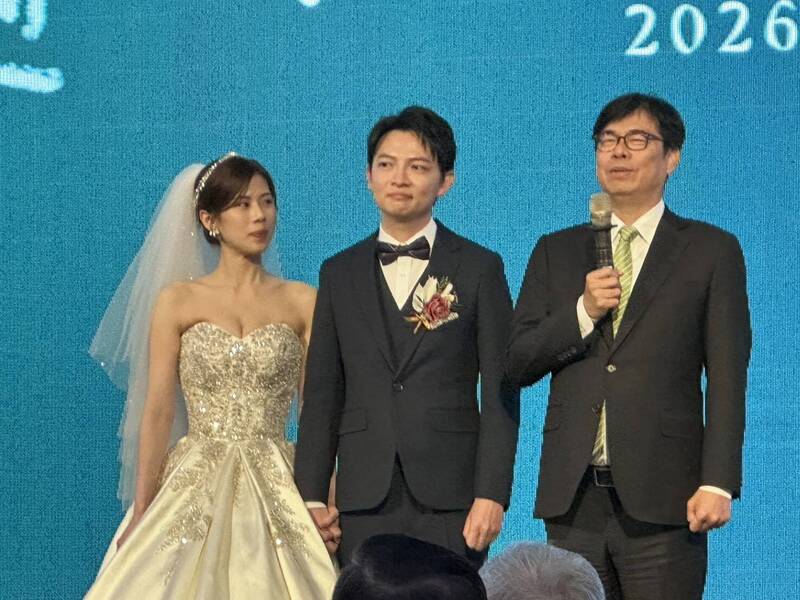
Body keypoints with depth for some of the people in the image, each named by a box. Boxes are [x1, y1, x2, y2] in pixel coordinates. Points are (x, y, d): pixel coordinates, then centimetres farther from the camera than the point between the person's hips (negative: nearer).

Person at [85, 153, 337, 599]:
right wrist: (141, 511, -6)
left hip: (277, 490, 1)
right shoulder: (177, 300, 3)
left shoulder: (302, 302, 6)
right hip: (196, 485, -1)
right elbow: (158, 411, 0)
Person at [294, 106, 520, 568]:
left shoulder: (480, 269, 4)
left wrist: (492, 495, -9)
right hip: (364, 498, 2)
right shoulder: (340, 274, 13)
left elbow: (500, 394, 0)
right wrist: (312, 496, 3)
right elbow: (322, 395, 11)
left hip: (450, 499, -2)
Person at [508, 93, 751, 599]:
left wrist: (718, 483, -10)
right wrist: (583, 312, -7)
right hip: (573, 496, 3)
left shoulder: (711, 250, 5)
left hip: (661, 495, -3)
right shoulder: (556, 252, 15)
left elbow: (727, 379, -1)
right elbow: (517, 364, 9)